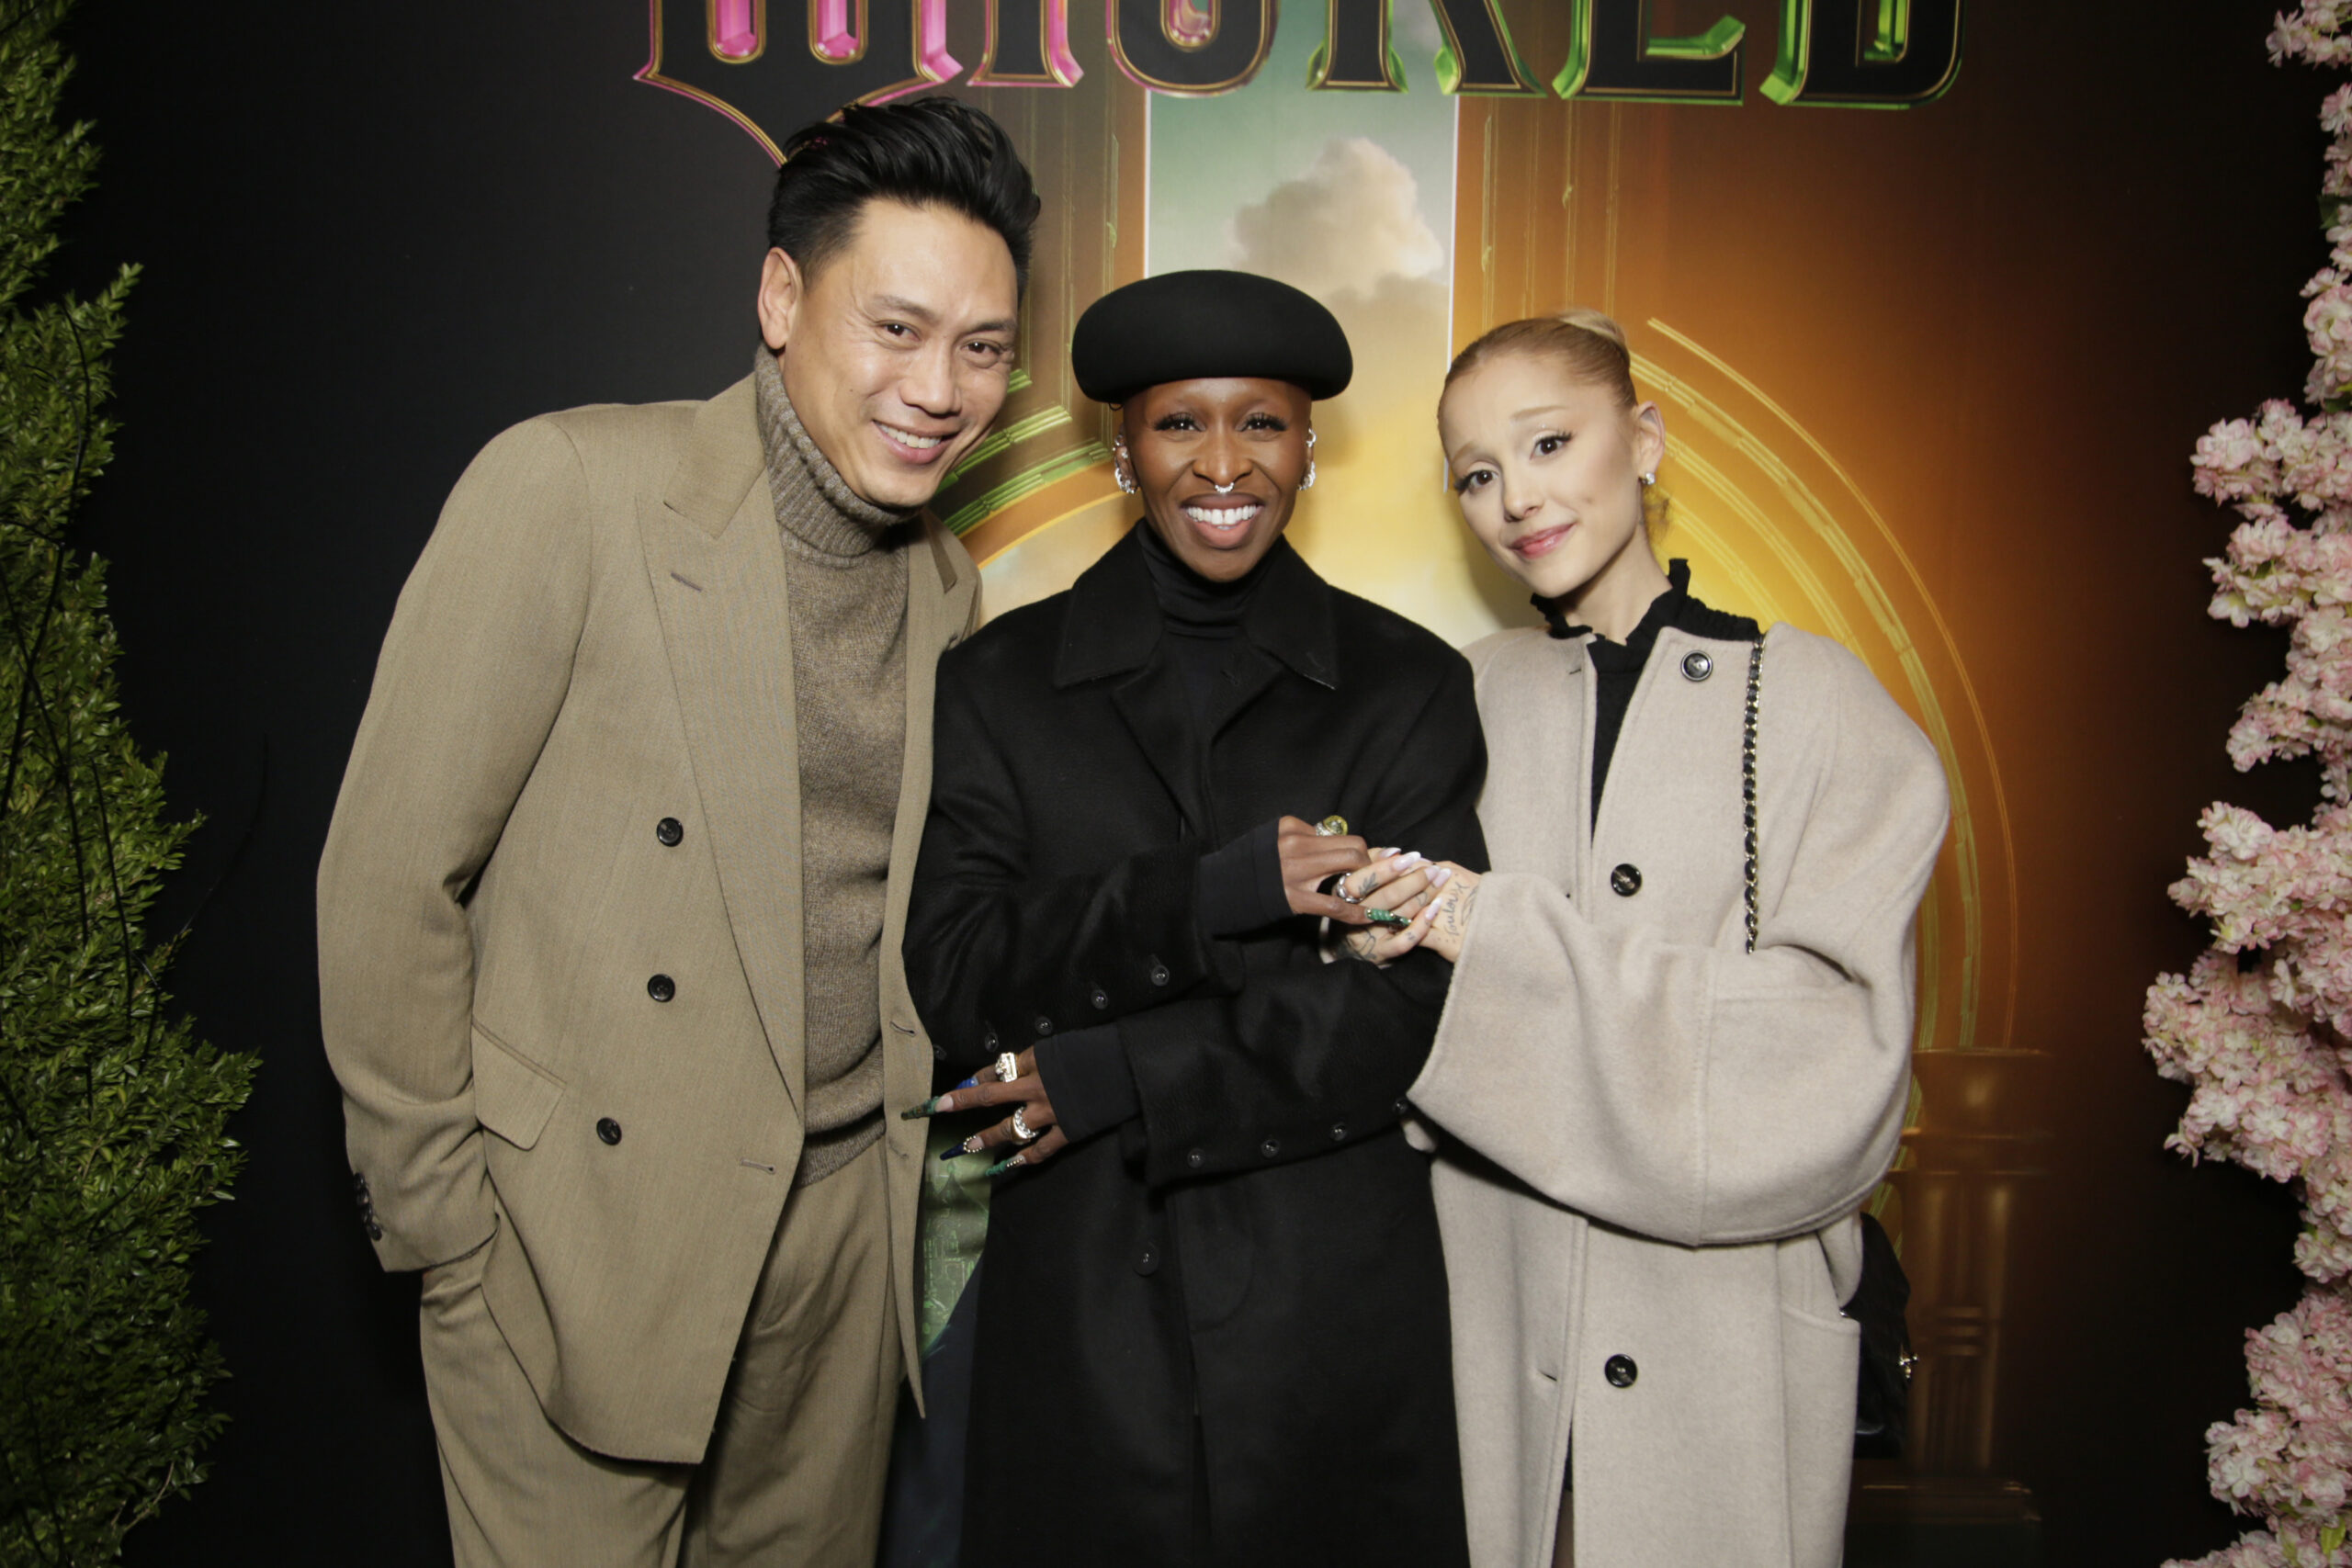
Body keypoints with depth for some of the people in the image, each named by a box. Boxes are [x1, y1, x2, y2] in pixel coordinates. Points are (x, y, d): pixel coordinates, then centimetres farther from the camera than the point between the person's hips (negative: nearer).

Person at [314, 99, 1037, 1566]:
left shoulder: (947, 583, 6)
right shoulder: (569, 485, -13)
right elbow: (388, 877, -11)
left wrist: (973, 1101, 8)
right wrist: (439, 1215, -7)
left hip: (846, 1220, 6)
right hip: (583, 1233, -5)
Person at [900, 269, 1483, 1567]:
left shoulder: (1411, 686, 1)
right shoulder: (996, 682, 3)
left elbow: (1414, 1005, -8)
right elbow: (957, 976, -7)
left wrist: (1111, 1084, -13)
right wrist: (1212, 896, -20)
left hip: (1332, 1318, 0)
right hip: (1078, 1307, 1)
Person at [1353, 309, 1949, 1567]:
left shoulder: (1812, 700, -6)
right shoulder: (1470, 698, 4)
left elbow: (1836, 1052, -15)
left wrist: (1510, 940, -21)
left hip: (1727, 1343, -2)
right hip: (1497, 1316, 2)